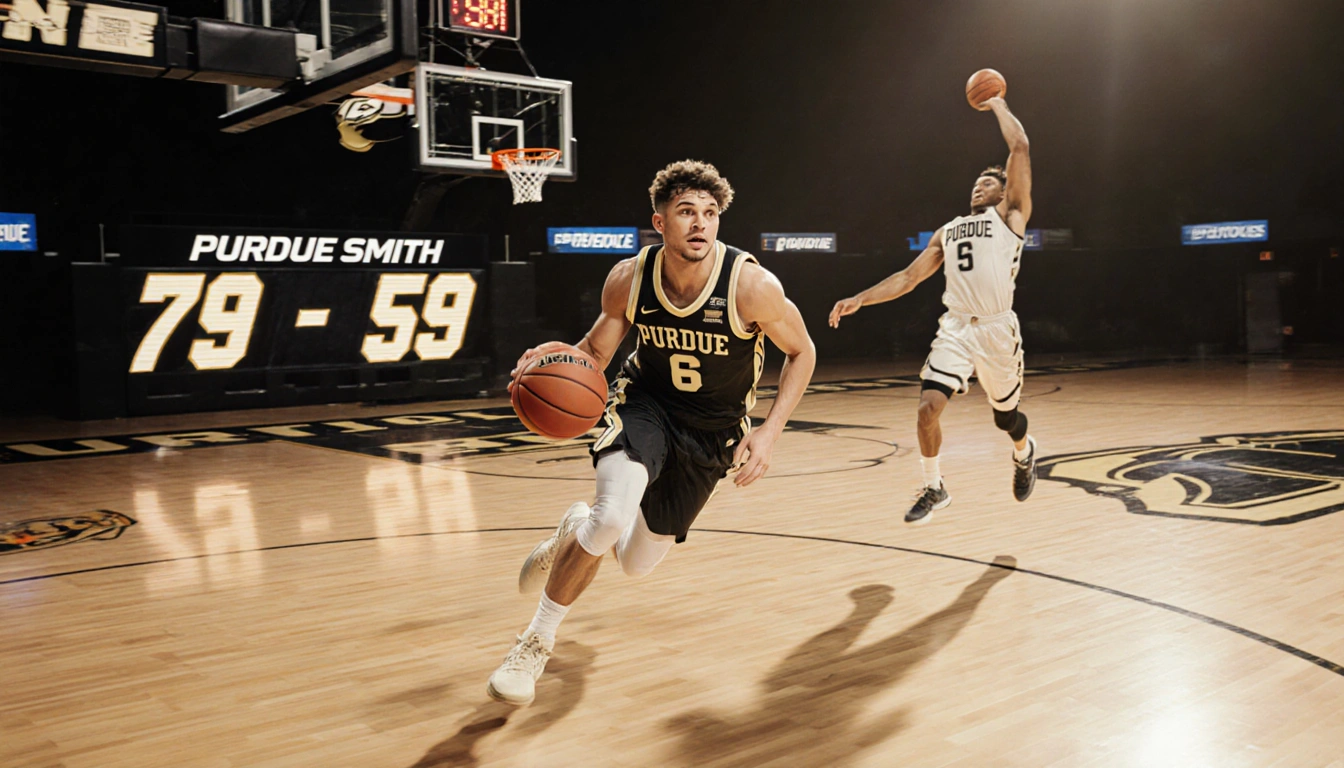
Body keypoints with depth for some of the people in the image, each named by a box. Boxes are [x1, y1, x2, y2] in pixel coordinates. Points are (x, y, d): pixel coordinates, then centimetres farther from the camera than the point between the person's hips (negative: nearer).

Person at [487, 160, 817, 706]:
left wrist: (769, 432, -18)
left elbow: (801, 353, -9)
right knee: (612, 519, -29)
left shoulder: (751, 286, -25)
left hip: (714, 431, 1)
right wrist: (559, 360, -26)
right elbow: (597, 351, -2)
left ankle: (578, 529, 46)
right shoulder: (628, 280, -18)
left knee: (637, 564, 9)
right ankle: (536, 643, -4)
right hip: (645, 404, 0)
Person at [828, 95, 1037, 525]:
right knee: (928, 406, -13)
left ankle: (1024, 453, 49)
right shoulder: (948, 232, 20)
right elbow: (908, 278, 17)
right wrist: (860, 299, 6)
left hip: (996, 329, -3)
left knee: (1006, 416, 12)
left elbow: (1020, 146, -2)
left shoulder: (1010, 215, 6)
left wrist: (998, 106, 13)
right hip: (955, 328, 3)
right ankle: (934, 489, 6)